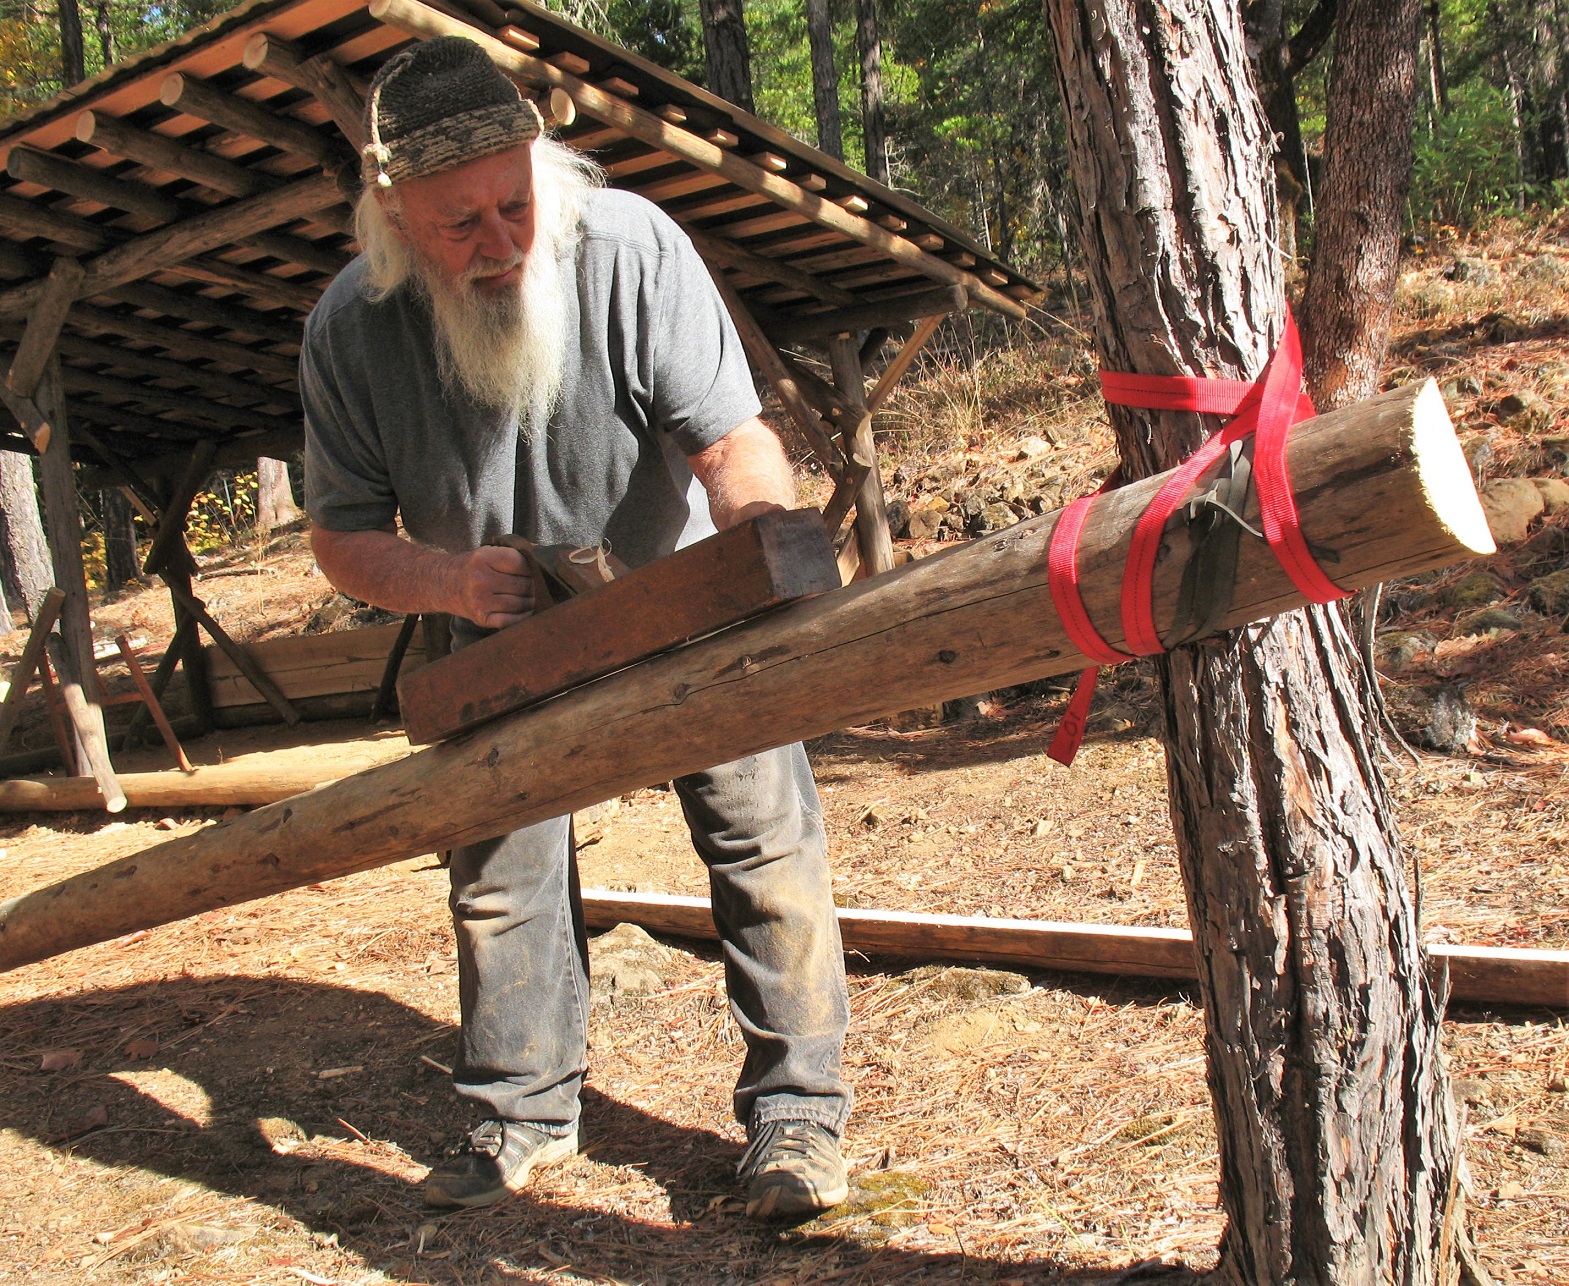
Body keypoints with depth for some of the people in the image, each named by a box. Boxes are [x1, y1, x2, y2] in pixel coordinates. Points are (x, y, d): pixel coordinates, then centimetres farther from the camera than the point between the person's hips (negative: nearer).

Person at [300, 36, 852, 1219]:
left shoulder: (632, 248, -29)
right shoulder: (352, 326, -20)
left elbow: (732, 440, -31)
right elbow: (343, 535, -12)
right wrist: (449, 579, -33)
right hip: (509, 631, 3)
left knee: (762, 829, -7)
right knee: (499, 863, 7)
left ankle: (795, 1106, 9)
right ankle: (523, 1113, 27)